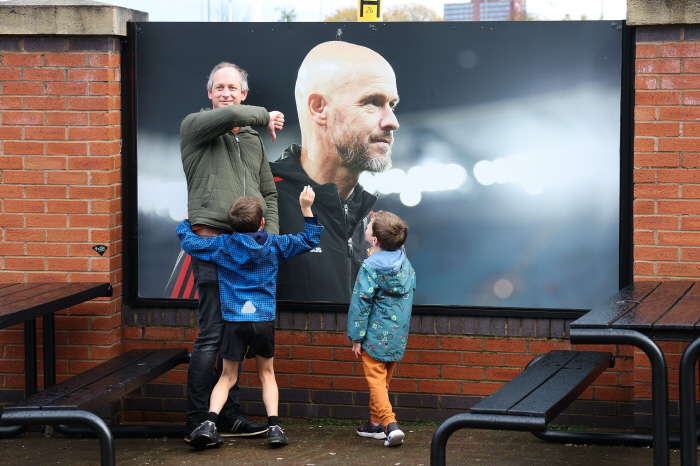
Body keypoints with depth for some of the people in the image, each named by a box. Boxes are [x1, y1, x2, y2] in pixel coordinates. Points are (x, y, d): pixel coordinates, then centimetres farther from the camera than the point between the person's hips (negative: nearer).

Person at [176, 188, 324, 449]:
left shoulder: (222, 245, 2)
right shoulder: (274, 244, 5)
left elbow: (188, 242, 11)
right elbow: (309, 240, 16)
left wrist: (186, 222, 30)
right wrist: (306, 208, 20)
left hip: (235, 320, -1)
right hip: (264, 319, 1)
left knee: (228, 376, 9)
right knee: (266, 373, 16)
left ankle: (209, 421, -10)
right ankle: (273, 425, 3)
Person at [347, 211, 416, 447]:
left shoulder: (370, 268, -17)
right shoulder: (404, 261, 2)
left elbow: (360, 304, -16)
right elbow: (410, 289, 16)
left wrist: (356, 338, -10)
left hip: (376, 336, -7)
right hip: (398, 336, 7)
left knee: (376, 381, -2)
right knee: (383, 381, 18)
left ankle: (390, 424, -16)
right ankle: (376, 422, 28)